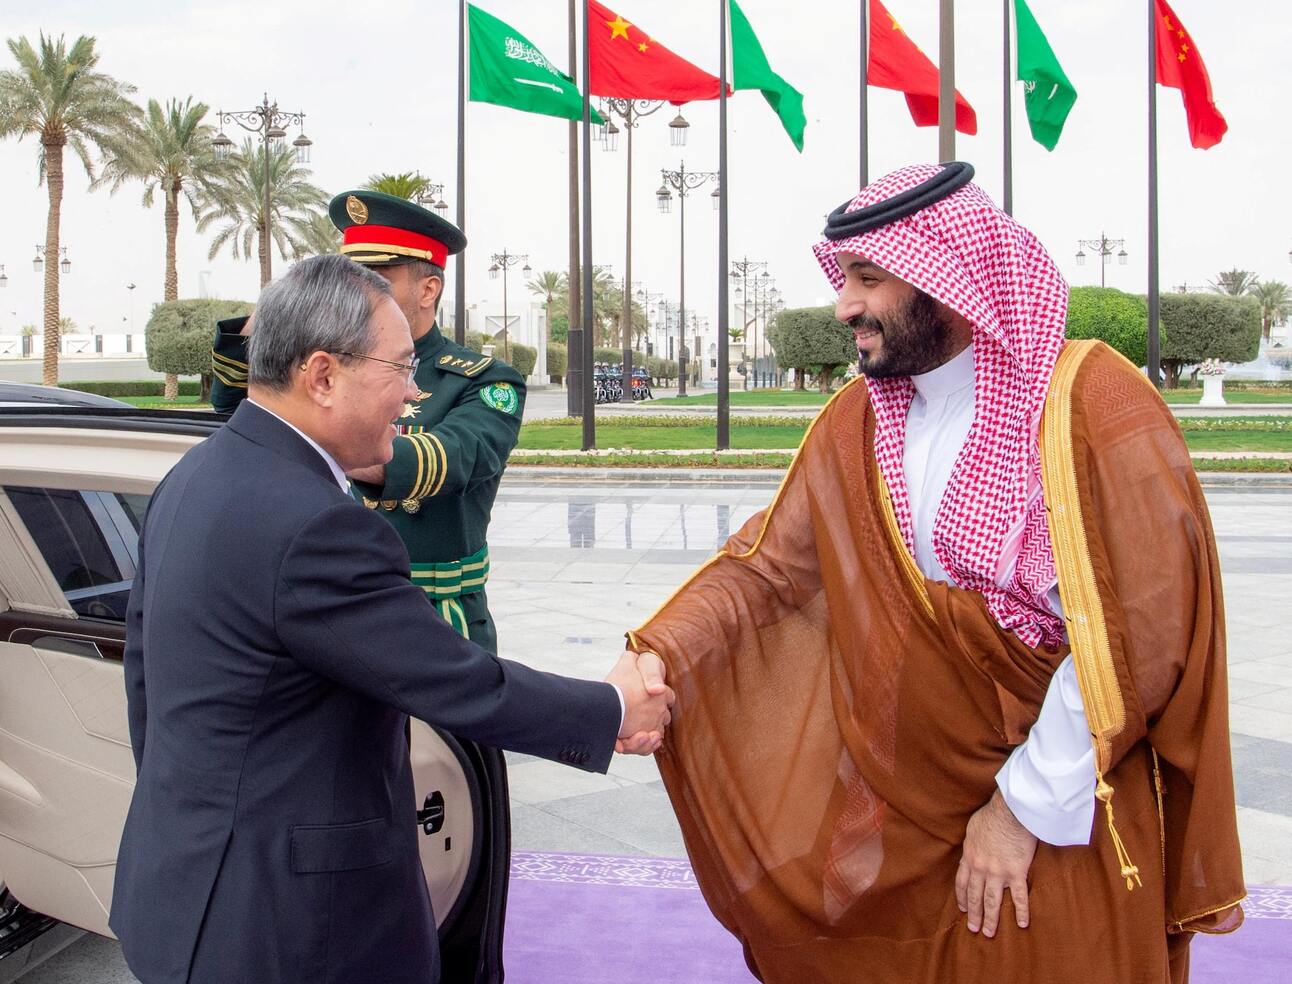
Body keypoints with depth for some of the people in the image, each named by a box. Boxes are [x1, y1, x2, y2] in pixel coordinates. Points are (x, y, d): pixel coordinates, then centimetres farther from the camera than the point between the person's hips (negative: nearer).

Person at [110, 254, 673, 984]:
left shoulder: (194, 479, 3)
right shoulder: (316, 528, -27)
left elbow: (145, 666, 13)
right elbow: (468, 691, -22)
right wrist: (615, 710, -6)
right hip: (283, 923, -9)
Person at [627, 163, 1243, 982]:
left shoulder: (1097, 405, -18)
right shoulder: (855, 423, -2)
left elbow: (1135, 634, -19)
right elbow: (766, 567, -1)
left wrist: (1025, 806, -15)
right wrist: (660, 659, -18)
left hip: (1071, 813, -4)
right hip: (911, 799, 5)